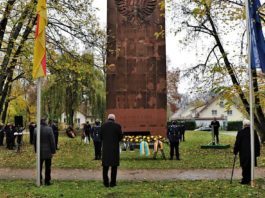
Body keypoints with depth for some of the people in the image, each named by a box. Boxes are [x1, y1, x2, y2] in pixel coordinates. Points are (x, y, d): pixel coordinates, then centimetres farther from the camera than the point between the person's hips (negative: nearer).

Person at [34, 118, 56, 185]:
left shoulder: (36, 130, -2)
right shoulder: (49, 129, -14)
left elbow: (34, 141, 6)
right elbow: (52, 141, -12)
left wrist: (36, 150, 16)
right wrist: (53, 151, -5)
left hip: (40, 152, 3)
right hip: (48, 151, -3)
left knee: (39, 167, 13)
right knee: (48, 167, 7)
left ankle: (39, 181, 17)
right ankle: (47, 181, 11)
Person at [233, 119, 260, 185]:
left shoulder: (240, 132, -9)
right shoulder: (254, 132, 2)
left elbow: (237, 143, -7)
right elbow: (257, 143, 8)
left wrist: (235, 151, 4)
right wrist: (257, 152, 15)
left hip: (244, 153, -3)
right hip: (252, 153, 4)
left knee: (245, 167, 3)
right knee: (250, 166, 13)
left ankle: (245, 180, 5)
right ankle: (248, 179, 19)